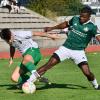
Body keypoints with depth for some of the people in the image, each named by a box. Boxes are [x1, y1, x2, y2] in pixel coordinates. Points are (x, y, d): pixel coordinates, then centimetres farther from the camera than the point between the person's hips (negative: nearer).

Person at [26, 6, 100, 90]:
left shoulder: (92, 27, -7)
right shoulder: (75, 19, 4)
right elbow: (66, 24, 22)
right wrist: (52, 28, 22)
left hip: (79, 51, -2)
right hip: (66, 48, 2)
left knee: (87, 72, -13)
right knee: (49, 64, -10)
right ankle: (29, 82, -7)